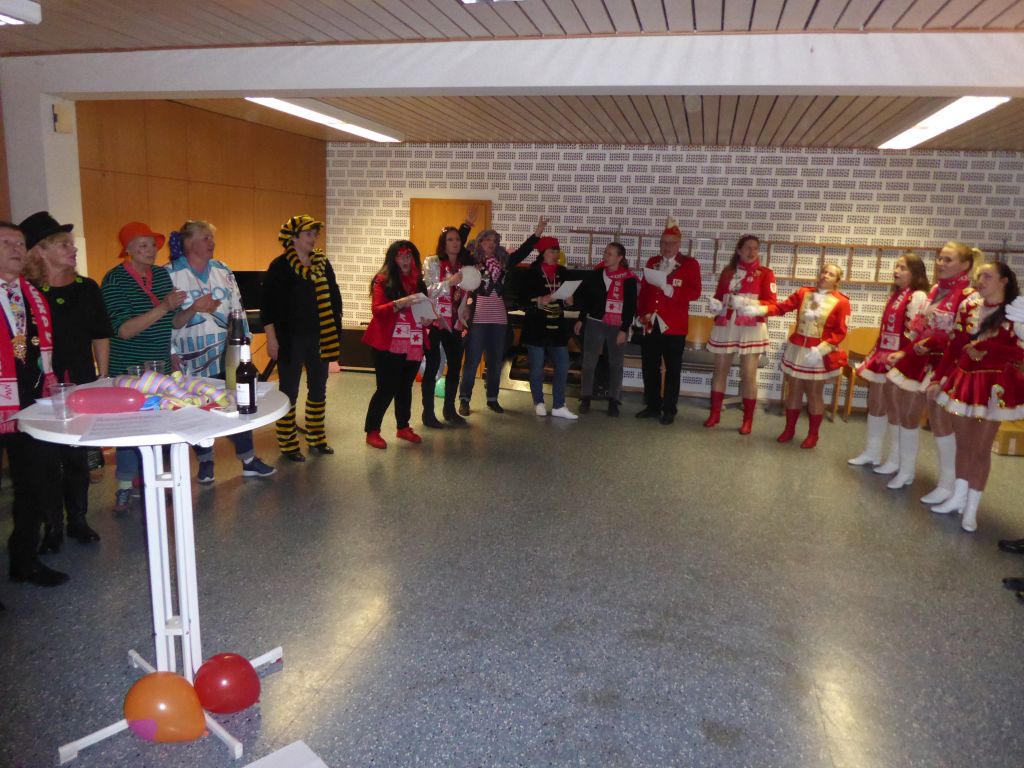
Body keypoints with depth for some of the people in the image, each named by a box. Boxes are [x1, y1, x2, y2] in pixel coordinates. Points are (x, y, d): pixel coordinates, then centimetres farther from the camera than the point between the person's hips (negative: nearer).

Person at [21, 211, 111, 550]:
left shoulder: (87, 288, 5)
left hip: (82, 387, 3)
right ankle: (52, 528, 23)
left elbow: (100, 337, 10)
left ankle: (78, 520, 28)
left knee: (78, 457, 12)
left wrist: (102, 379, 7)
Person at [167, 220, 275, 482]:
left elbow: (237, 309, 12)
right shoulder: (170, 273, -5)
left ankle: (248, 460, 11)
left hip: (226, 351, 3)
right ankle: (205, 462, 22)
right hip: (191, 355, -3)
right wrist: (171, 353, -8)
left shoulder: (223, 271, 8)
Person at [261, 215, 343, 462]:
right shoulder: (280, 266, -9)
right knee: (289, 391, 3)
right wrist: (271, 339, -13)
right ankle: (288, 445, 14)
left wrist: (335, 329, 12)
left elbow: (334, 296, 14)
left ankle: (316, 438, 28)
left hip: (320, 337, 6)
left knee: (318, 388, 13)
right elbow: (269, 305, -10)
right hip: (292, 339, -5)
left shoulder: (322, 262, 7)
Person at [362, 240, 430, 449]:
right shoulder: (383, 280, -4)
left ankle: (403, 427, 26)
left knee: (405, 387, 13)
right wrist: (399, 303, -27)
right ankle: (372, 431, 7)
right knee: (386, 388, -5)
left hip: (412, 345, 6)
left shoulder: (417, 281, 13)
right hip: (388, 345, -5)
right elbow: (376, 310, -13)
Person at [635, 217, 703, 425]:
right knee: (650, 368, 8)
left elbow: (695, 292, -8)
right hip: (650, 324, 4)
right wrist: (641, 313, 3)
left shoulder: (690, 264, 1)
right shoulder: (652, 262, 14)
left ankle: (669, 410, 10)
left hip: (674, 326, -4)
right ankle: (652, 406, 19)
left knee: (672, 370, 2)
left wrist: (670, 290, -20)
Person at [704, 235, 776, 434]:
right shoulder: (727, 272, 13)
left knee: (748, 374, -2)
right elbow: (718, 296, 17)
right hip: (725, 327, 3)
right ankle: (715, 413, 18)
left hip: (751, 329, -3)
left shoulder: (765, 273, 2)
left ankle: (748, 419, 6)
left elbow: (772, 303, -5)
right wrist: (716, 304, -7)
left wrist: (746, 303, -20)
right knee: (720, 369, 8)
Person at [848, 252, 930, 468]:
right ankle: (872, 452, 25)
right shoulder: (895, 294, 16)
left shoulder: (918, 296, -12)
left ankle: (896, 459, 11)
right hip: (882, 355, 9)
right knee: (875, 403, 14)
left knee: (894, 407, -1)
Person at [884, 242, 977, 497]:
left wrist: (932, 345, -21)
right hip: (917, 360, 8)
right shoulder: (935, 290, 11)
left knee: (940, 421, -2)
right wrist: (904, 352, 8)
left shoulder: (968, 296, -13)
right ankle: (906, 470, 28)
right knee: (907, 413, 13)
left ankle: (947, 485, 10)